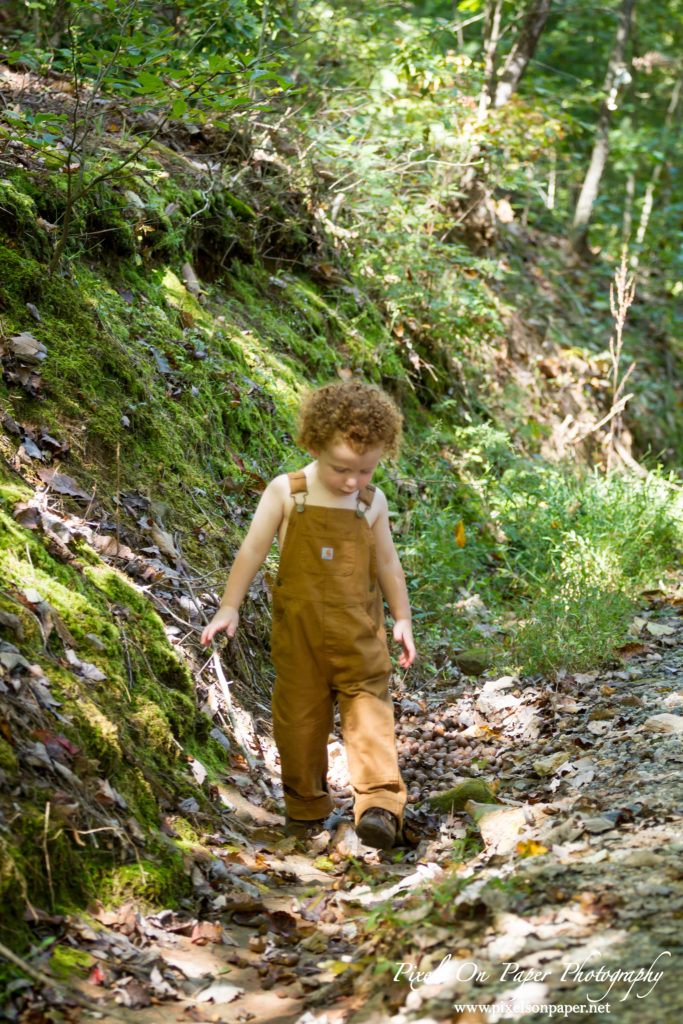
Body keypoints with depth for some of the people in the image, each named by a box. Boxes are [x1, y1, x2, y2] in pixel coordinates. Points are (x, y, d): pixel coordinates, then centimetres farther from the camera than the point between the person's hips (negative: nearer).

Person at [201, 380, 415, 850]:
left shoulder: (372, 502, 1)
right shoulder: (285, 492, -6)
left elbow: (387, 563, 11)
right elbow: (253, 551, -2)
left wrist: (402, 618, 12)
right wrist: (230, 607, -5)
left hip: (358, 633, 1)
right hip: (299, 631, -1)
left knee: (369, 708, -10)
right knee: (300, 720, 7)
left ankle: (380, 805, -15)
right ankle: (306, 809, 23)